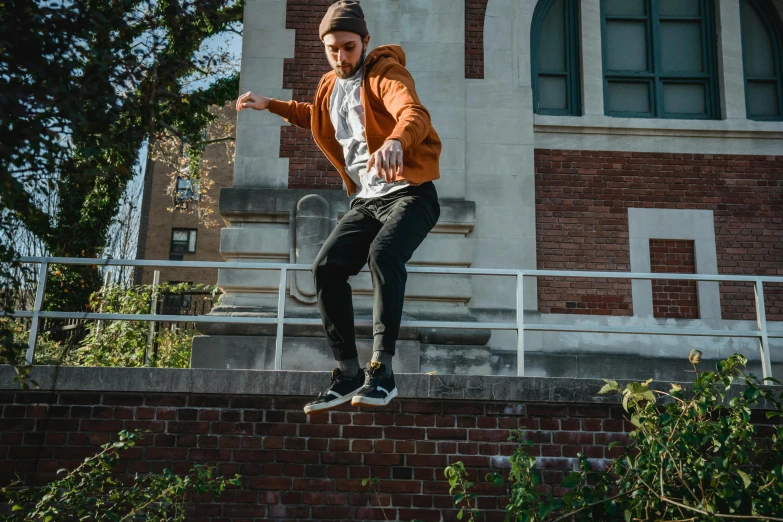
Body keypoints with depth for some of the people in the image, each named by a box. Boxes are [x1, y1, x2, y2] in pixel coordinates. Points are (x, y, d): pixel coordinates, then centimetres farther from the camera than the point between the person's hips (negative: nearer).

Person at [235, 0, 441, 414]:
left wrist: (396, 141, -54)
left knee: (383, 255, -33)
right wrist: (269, 105, 30)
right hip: (367, 201, 7)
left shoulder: (385, 72, -9)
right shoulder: (330, 86, 13)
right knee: (326, 267, -11)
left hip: (409, 193, -7)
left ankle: (382, 371, -29)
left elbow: (414, 113, -32)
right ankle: (348, 373, -4)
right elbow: (315, 118, 38)